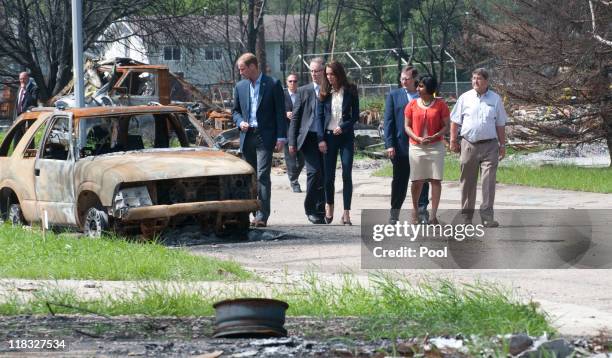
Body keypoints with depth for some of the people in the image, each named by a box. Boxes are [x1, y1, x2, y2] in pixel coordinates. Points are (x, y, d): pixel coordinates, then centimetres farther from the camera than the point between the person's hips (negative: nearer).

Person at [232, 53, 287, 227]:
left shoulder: (273, 85, -2)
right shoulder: (240, 87, 11)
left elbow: (280, 112, -3)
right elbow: (235, 110, 20)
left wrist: (281, 137, -8)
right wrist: (240, 122, -2)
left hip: (265, 136, -5)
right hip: (247, 136, 5)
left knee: (262, 175, -13)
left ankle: (262, 215, -16)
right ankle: (255, 212, 16)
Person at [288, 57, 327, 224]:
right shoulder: (304, 91, 6)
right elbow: (295, 117, 7)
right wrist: (292, 141, 1)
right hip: (309, 138, -1)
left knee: (325, 175, 3)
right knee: (314, 171, -14)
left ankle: (320, 211, 13)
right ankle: (310, 209, -2)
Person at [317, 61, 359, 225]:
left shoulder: (350, 91, 1)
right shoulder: (324, 92, 4)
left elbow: (355, 115, 3)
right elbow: (320, 116, 4)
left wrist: (343, 127, -13)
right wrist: (321, 139, -4)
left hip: (345, 136, -1)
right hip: (328, 136, 1)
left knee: (347, 175, -7)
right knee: (328, 175, 4)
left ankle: (346, 213, -7)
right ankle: (329, 205, 26)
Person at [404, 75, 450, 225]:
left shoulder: (440, 105, 0)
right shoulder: (412, 104, 5)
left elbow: (446, 126, 1)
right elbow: (407, 126, 6)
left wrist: (434, 137, -15)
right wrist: (417, 138, -11)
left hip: (435, 146, -1)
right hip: (416, 147, 1)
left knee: (436, 180, -3)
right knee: (417, 181, 2)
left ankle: (434, 215, 0)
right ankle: (415, 211, 19)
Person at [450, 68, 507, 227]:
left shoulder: (495, 99, 7)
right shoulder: (465, 98, 6)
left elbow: (500, 124, 12)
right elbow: (455, 121, 9)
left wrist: (502, 144, 10)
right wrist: (453, 140, 3)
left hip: (489, 146, -1)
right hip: (469, 145, 1)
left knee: (488, 182, -8)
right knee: (467, 182, 7)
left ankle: (487, 217, -8)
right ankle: (466, 216, 17)